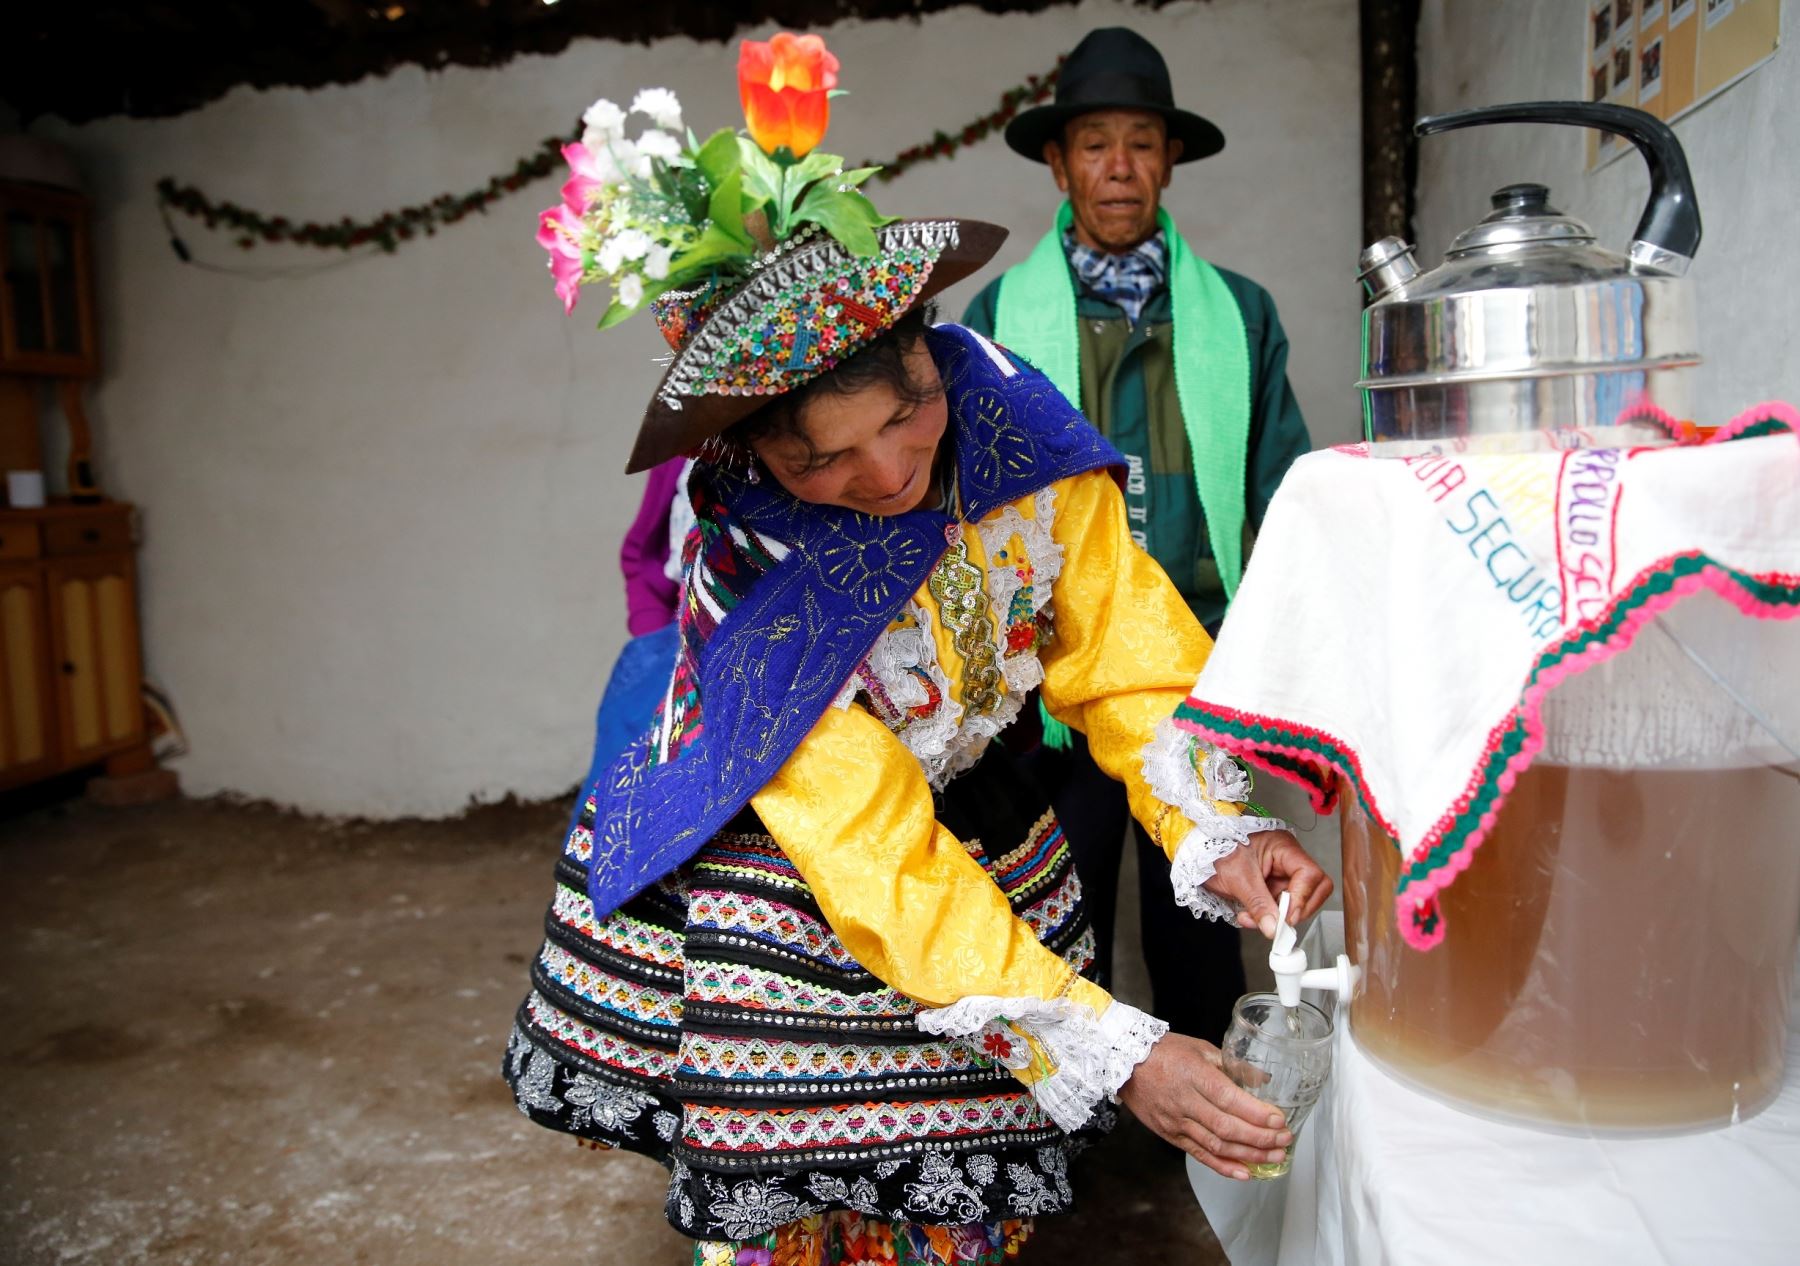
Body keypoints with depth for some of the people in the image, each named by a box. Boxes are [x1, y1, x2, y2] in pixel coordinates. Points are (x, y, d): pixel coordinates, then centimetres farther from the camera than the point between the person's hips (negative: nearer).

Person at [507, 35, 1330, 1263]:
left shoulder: (1017, 430, -20)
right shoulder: (747, 576, -30)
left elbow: (1135, 657, -14)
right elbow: (884, 868, -31)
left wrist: (1219, 835, -31)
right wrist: (1116, 1055, -35)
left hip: (976, 823, 4)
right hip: (774, 885, -3)